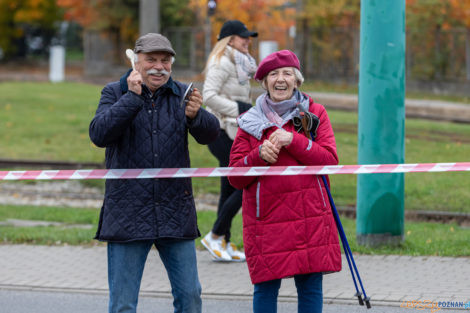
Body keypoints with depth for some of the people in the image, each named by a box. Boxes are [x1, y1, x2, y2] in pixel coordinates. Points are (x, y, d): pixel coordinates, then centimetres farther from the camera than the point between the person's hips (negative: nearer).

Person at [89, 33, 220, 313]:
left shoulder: (181, 95, 8)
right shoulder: (115, 93, 3)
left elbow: (210, 133, -6)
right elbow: (99, 134, -13)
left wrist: (194, 115, -28)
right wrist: (132, 98, -20)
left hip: (175, 213, 2)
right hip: (128, 214, -2)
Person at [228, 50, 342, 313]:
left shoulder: (314, 114, 9)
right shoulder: (251, 122, 10)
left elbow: (330, 160, -4)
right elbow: (235, 177, 5)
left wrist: (293, 141, -14)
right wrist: (259, 155, -13)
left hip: (310, 217, 0)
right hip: (266, 219, 0)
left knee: (311, 285, 0)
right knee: (266, 286, -2)